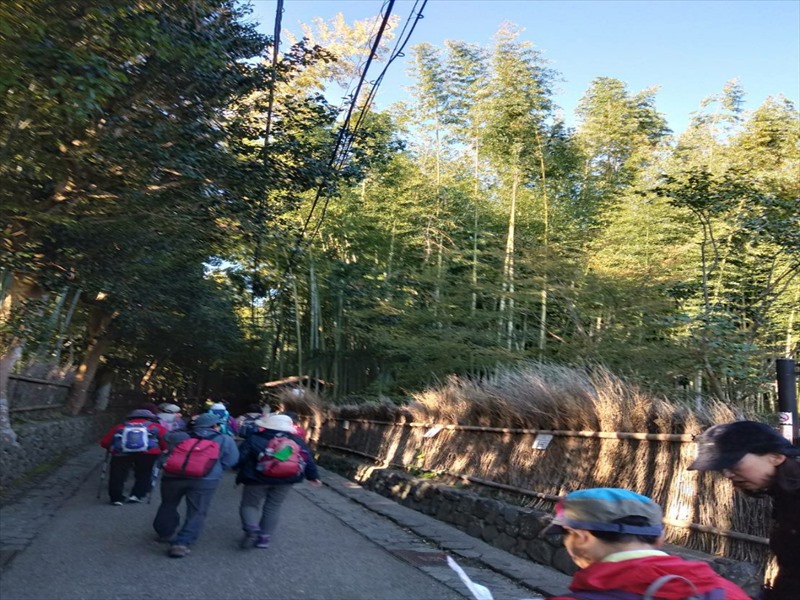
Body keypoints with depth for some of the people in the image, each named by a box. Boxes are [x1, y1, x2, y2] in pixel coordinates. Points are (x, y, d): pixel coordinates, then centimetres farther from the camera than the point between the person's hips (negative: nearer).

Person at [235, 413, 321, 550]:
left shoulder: (255, 439, -5)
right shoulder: (298, 441, 5)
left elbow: (240, 457, -6)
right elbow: (308, 460, 10)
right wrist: (313, 476, 20)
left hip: (258, 479, -3)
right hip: (285, 480, 3)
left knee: (250, 504, 13)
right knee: (273, 508, 17)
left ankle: (252, 529, -9)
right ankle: (264, 537, 17)